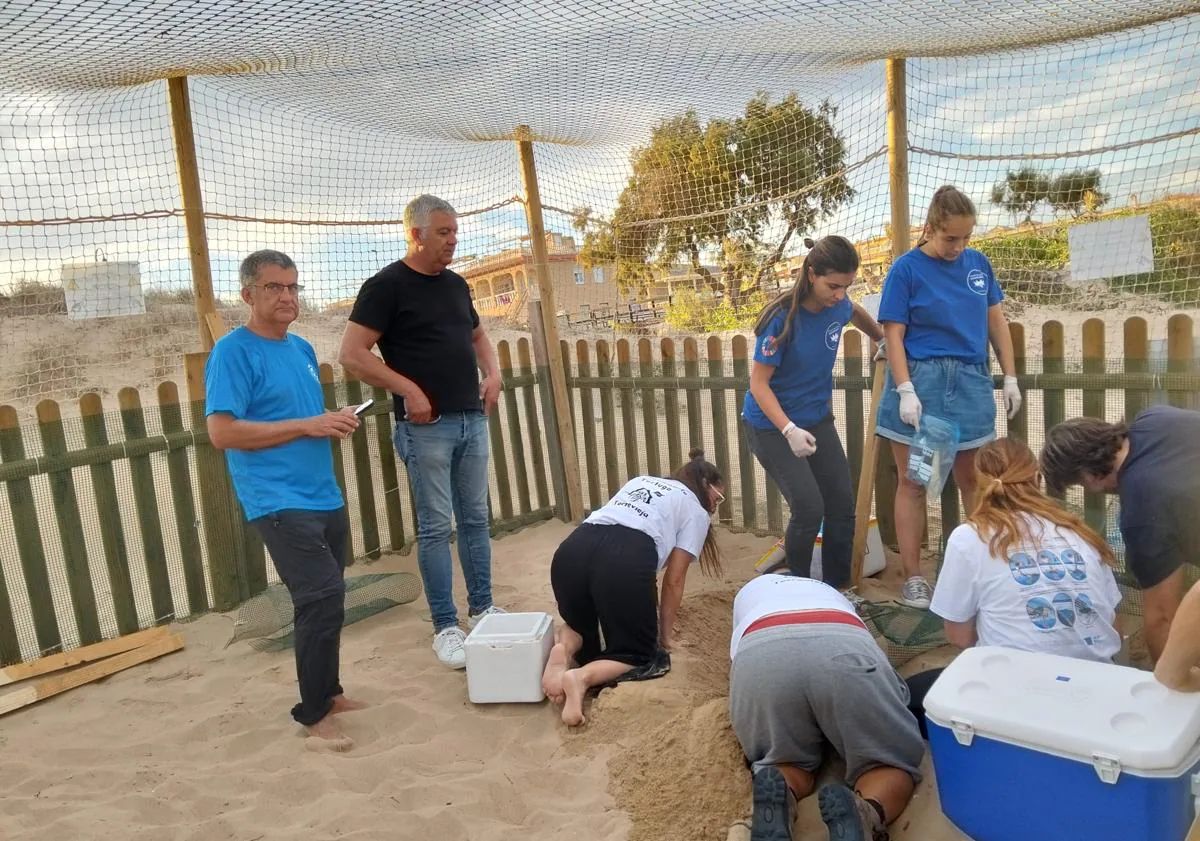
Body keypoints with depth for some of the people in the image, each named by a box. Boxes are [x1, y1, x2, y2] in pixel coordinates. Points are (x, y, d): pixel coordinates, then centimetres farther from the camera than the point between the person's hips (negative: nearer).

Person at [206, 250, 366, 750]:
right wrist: (306, 427, -18)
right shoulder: (234, 351, -9)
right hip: (279, 502, -8)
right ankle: (312, 714, 2)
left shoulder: (302, 349, 15)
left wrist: (334, 424, 2)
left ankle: (328, 692, 30)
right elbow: (222, 432, -17)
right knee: (323, 599, -13)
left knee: (324, 602, 14)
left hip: (324, 497, 8)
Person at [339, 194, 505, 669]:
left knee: (475, 519, 12)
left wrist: (492, 373, 8)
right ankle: (445, 628, 10)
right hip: (426, 426, -6)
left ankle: (481, 610, 25)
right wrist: (407, 389, -17)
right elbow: (352, 354, -13)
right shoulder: (387, 285, -7)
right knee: (436, 527, -1)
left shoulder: (456, 284, 13)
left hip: (472, 420, 7)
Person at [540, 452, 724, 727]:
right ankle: (582, 678, -15)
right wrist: (665, 634, 31)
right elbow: (673, 580, 18)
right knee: (639, 651, 14)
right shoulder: (697, 512, 22)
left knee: (581, 626, 31)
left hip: (571, 551, 6)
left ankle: (565, 647, -3)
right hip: (624, 561, -5)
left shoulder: (641, 481, 38)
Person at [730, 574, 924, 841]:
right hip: (845, 647, 0)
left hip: (760, 657, 0)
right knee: (892, 762, 15)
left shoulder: (750, 591, 44)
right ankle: (866, 814, -19)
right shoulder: (833, 596, 48)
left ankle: (778, 794, -15)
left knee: (789, 762, 21)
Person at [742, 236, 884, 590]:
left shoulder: (839, 306, -7)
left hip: (817, 420, 6)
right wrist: (789, 431, -32)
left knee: (842, 506, 3)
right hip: (771, 425, -6)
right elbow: (759, 383, -21)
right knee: (809, 508, -15)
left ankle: (838, 589, 21)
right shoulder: (783, 318, -24)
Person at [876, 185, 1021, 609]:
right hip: (920, 382, -4)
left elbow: (996, 321, 13)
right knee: (913, 483, 4)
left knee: (975, 480, 14)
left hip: (971, 382, 4)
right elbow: (893, 335, -8)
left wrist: (1010, 377, 11)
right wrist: (905, 391, -15)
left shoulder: (978, 263, 7)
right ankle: (913, 577, 13)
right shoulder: (907, 268, -6)